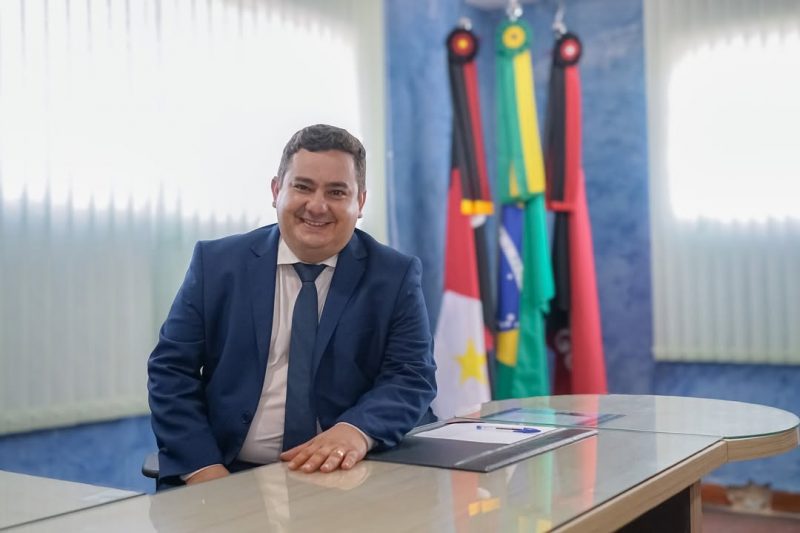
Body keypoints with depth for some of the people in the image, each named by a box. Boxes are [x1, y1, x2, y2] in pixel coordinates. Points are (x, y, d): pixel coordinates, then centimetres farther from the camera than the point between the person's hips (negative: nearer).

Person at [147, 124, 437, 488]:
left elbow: (412, 377, -3)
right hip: (229, 476, 0)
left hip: (342, 478, 1)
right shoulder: (216, 263, 3)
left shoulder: (396, 277, 2)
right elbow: (171, 370, 2)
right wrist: (203, 469, -12)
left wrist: (358, 430, -24)